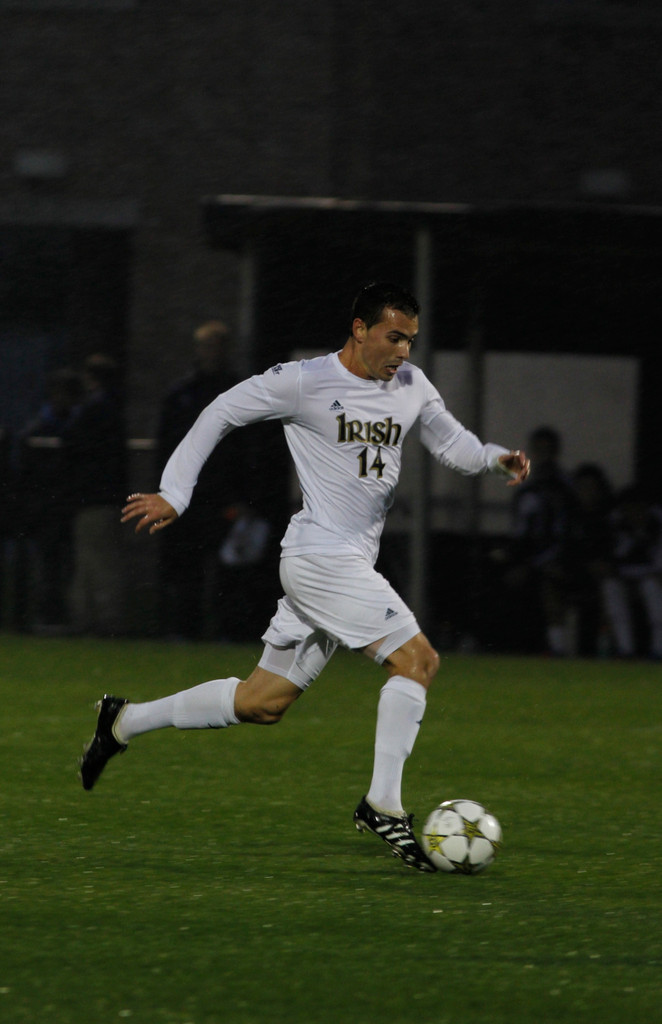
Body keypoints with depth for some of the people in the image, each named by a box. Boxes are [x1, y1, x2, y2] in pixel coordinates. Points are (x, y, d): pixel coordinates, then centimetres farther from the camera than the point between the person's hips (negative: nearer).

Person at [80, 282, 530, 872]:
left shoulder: (412, 386, 11)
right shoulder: (306, 382, -9)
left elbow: (452, 444, 22)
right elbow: (222, 413, -2)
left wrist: (497, 459, 0)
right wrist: (174, 495, -5)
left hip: (352, 564, 8)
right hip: (322, 556, -8)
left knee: (264, 702, 11)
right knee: (417, 658, -17)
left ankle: (125, 722, 23)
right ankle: (383, 806, -14)